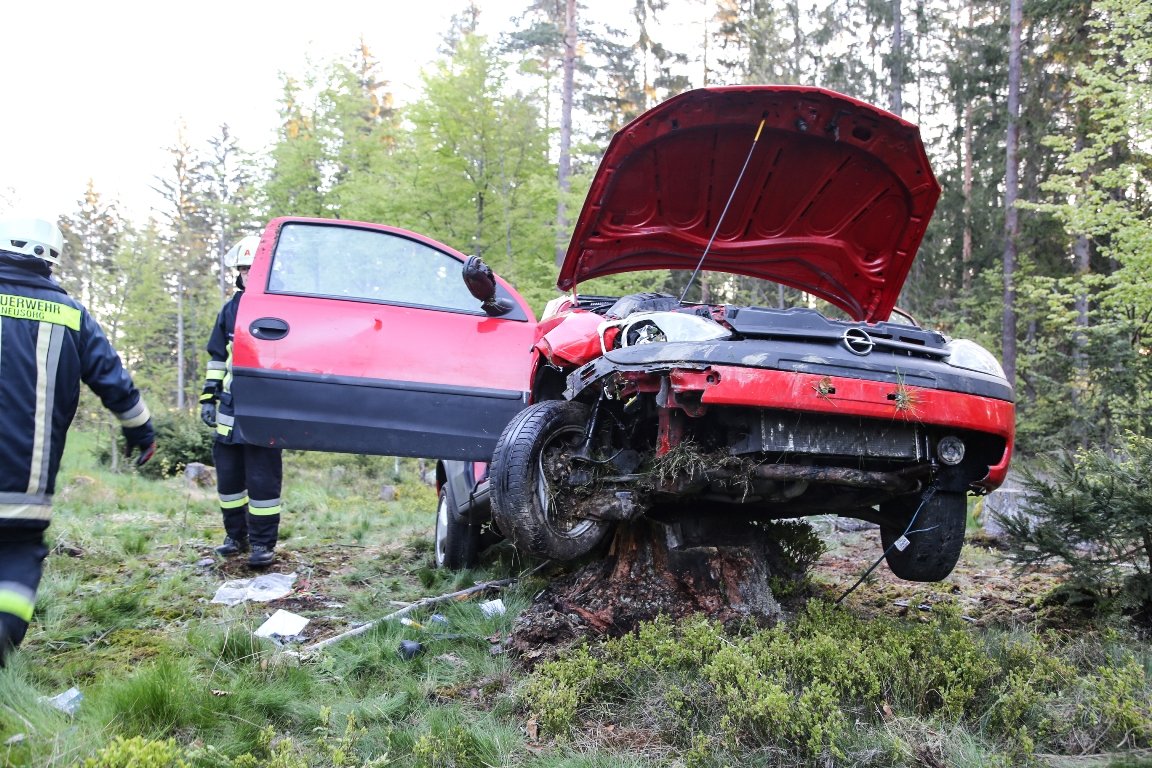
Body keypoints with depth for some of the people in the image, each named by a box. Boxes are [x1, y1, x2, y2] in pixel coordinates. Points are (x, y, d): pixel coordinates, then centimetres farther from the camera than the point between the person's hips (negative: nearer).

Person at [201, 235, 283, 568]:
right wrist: (209, 396, 12)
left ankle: (263, 542, 6)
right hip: (230, 408, 6)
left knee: (262, 478, -4)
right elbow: (217, 357, 19)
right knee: (228, 475, 12)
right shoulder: (230, 309, 13)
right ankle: (236, 536, 26)